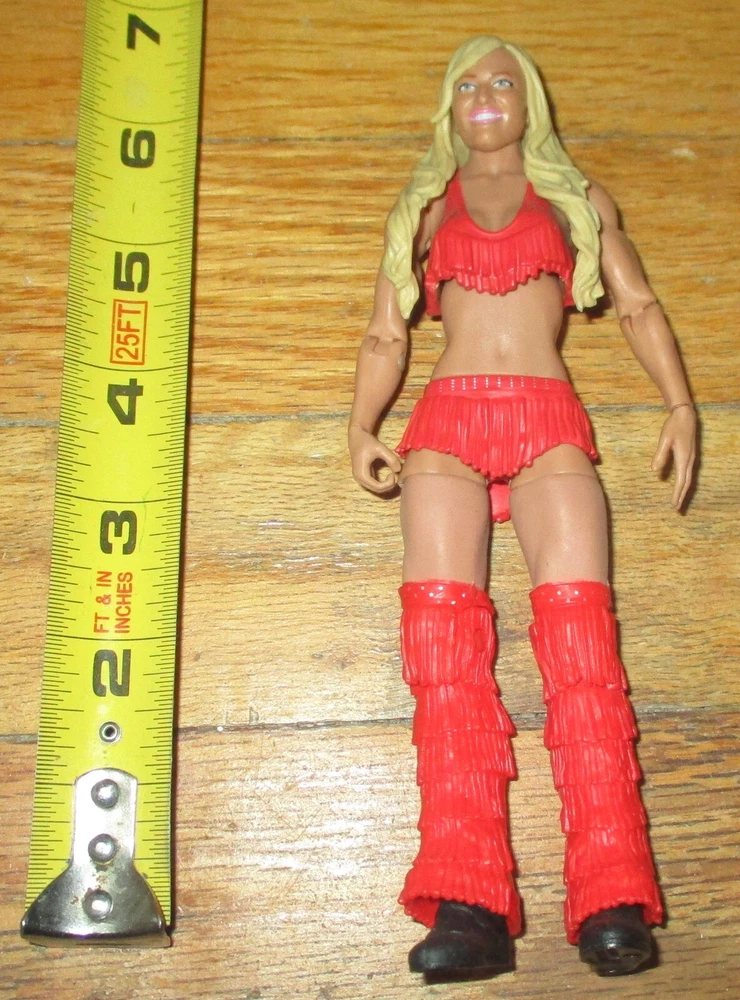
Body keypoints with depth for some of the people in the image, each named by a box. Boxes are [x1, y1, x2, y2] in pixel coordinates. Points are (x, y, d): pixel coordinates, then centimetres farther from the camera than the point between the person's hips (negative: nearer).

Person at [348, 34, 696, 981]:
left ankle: (612, 902, -18)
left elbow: (639, 306, 16)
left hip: (549, 423, -1)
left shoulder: (577, 198, 23)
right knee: (444, 642, -15)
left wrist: (679, 405, 0)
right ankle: (469, 906, -18)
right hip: (446, 422, 1)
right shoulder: (423, 208, 24)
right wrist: (362, 430, 0)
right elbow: (385, 336, 18)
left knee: (578, 633, -17)